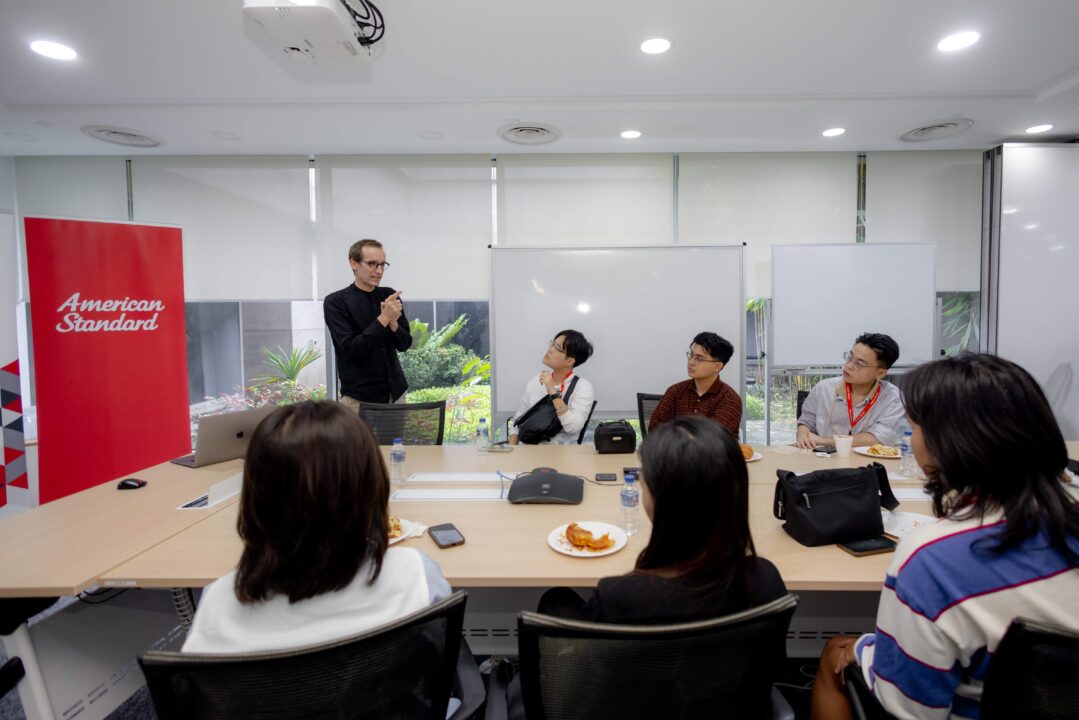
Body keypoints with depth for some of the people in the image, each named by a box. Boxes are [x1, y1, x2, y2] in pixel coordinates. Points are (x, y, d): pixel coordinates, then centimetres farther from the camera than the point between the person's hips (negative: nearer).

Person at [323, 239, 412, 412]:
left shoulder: (390, 296, 4)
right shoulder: (335, 302, -8)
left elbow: (405, 344, 3)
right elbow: (351, 349, -17)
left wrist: (393, 322, -16)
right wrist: (383, 319, -23)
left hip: (395, 392, 4)